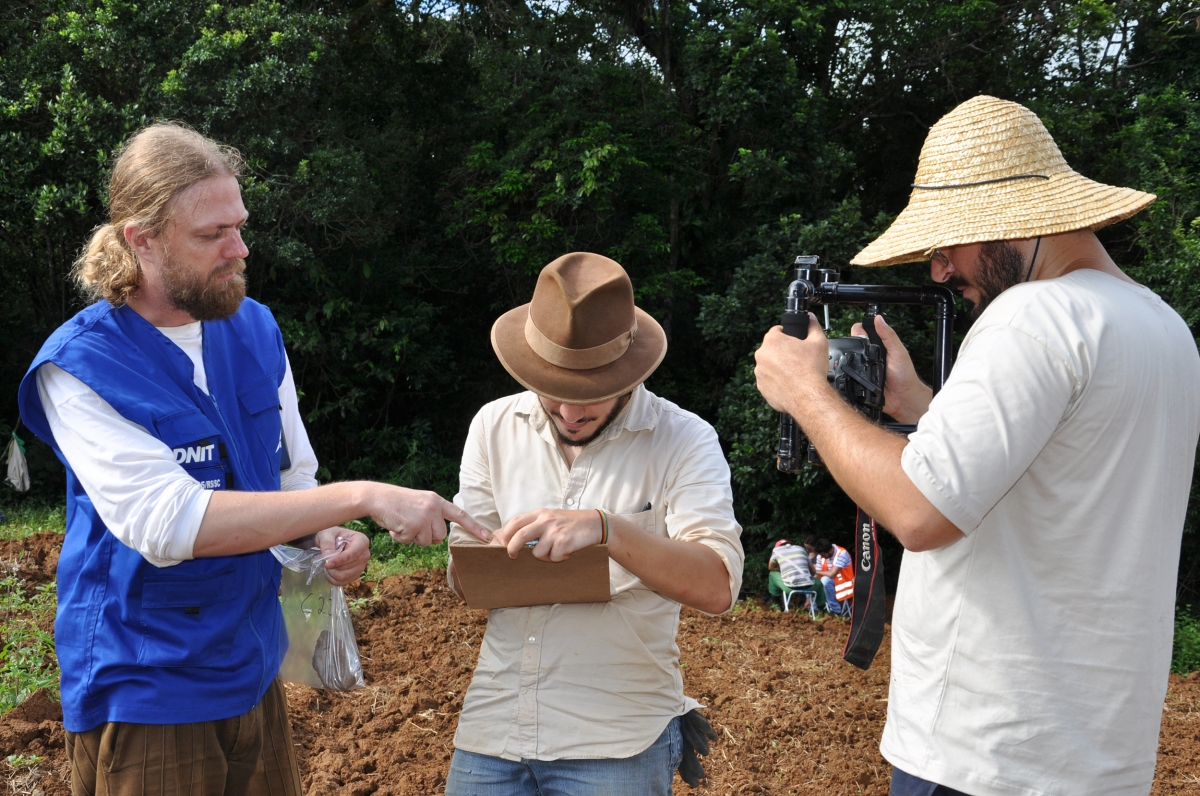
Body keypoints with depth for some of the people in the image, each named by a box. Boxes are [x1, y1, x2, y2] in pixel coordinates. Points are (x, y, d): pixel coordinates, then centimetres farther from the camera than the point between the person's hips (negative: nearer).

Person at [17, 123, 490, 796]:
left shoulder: (254, 329, 2)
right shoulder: (78, 367, -17)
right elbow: (166, 523, -28)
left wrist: (329, 538, -11)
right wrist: (362, 498, -31)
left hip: (253, 669, 6)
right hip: (145, 693, -6)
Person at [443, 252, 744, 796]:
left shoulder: (683, 440, -7)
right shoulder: (494, 426, 4)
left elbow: (716, 587, -18)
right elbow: (462, 574, 8)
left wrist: (605, 528, -32)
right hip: (492, 727, 4)